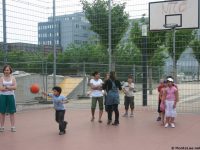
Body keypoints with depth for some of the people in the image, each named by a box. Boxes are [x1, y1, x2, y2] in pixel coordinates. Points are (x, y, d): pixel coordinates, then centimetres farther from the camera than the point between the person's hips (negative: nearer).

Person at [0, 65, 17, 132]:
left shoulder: (13, 78, 4)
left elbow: (15, 87, -8)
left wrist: (6, 87, -15)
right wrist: (10, 87, -14)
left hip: (10, 96, 1)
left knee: (12, 112, 1)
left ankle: (13, 127, 6)